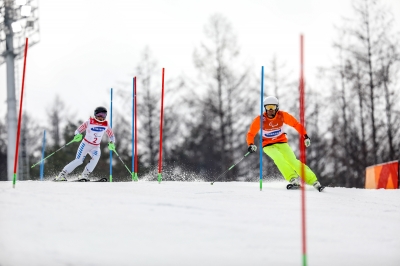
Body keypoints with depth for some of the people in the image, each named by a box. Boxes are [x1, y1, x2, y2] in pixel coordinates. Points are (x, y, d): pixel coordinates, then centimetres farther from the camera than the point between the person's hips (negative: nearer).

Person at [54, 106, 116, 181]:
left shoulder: (106, 125, -5)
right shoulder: (89, 122, -13)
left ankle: (85, 175, -21)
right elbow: (78, 131, -10)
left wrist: (111, 143, -13)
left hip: (96, 147, 3)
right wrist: (77, 136, -33)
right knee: (78, 161, -14)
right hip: (86, 144, -3)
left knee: (96, 157, -28)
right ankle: (62, 174, -4)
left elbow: (111, 135, 7)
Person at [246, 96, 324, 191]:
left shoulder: (282, 115, -12)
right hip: (268, 145, -1)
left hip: (282, 143, 1)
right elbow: (251, 134, -10)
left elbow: (296, 124, -2)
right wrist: (251, 145, -28)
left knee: (293, 161, -18)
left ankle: (314, 181, -18)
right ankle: (294, 180, -35)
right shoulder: (260, 119, -16)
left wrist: (305, 136, -12)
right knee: (279, 158, -31)